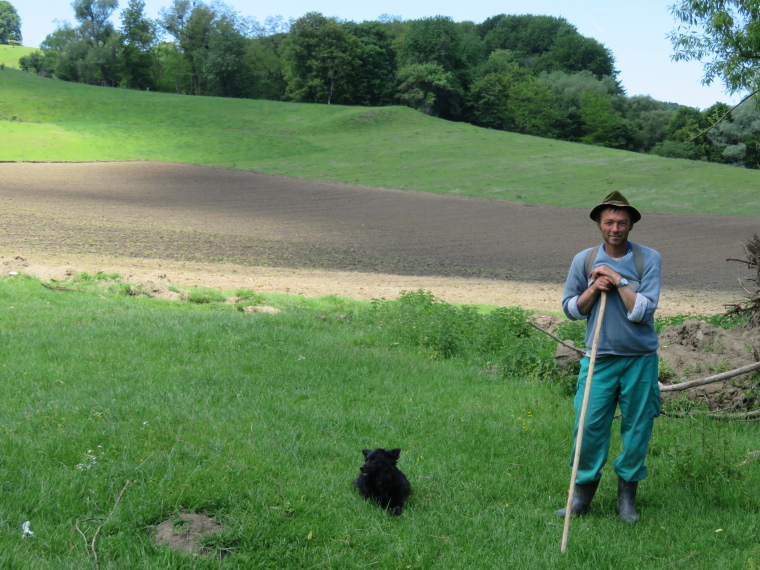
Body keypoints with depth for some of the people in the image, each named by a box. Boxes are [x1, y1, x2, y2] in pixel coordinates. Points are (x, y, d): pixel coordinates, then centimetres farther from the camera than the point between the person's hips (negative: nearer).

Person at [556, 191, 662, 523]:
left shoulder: (649, 259, -5)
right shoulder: (583, 260, 1)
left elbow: (642, 311, -12)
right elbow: (570, 308, 7)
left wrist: (618, 281, -15)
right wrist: (594, 289, -9)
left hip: (640, 359, -1)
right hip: (599, 358, 1)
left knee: (637, 428, 7)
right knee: (589, 427, -2)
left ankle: (627, 495, 22)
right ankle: (583, 493, 12)